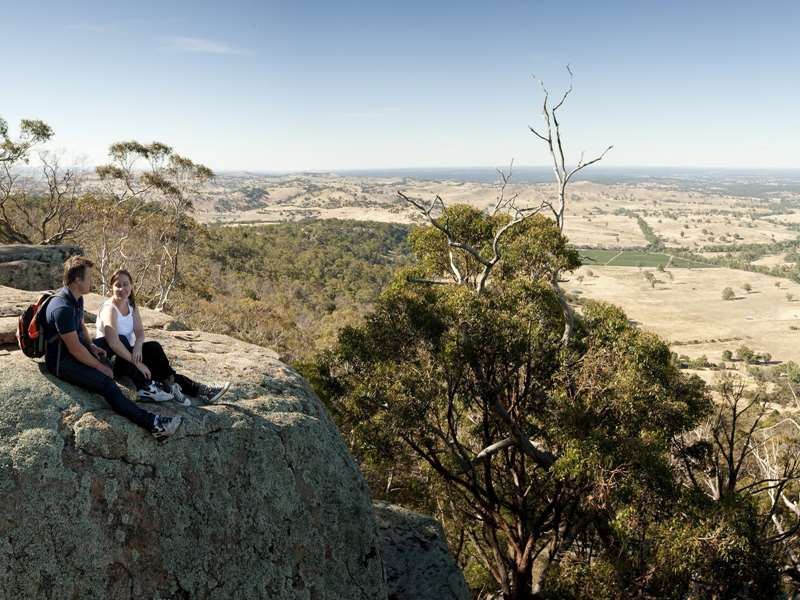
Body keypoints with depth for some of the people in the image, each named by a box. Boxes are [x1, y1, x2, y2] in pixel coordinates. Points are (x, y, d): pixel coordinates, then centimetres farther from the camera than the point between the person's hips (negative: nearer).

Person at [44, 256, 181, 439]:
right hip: (61, 362, -11)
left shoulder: (76, 298, 5)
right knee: (107, 384, -25)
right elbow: (75, 349, -26)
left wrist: (91, 346, 7)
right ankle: (152, 423, -30)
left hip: (75, 352, 11)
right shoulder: (62, 308, -28)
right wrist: (99, 367, -16)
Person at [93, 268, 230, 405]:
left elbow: (140, 332, -6)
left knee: (154, 347, -13)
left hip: (124, 353, 7)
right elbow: (113, 343, -31)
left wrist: (138, 346, -29)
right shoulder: (110, 308, -19)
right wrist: (137, 363, -32)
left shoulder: (132, 306, 2)